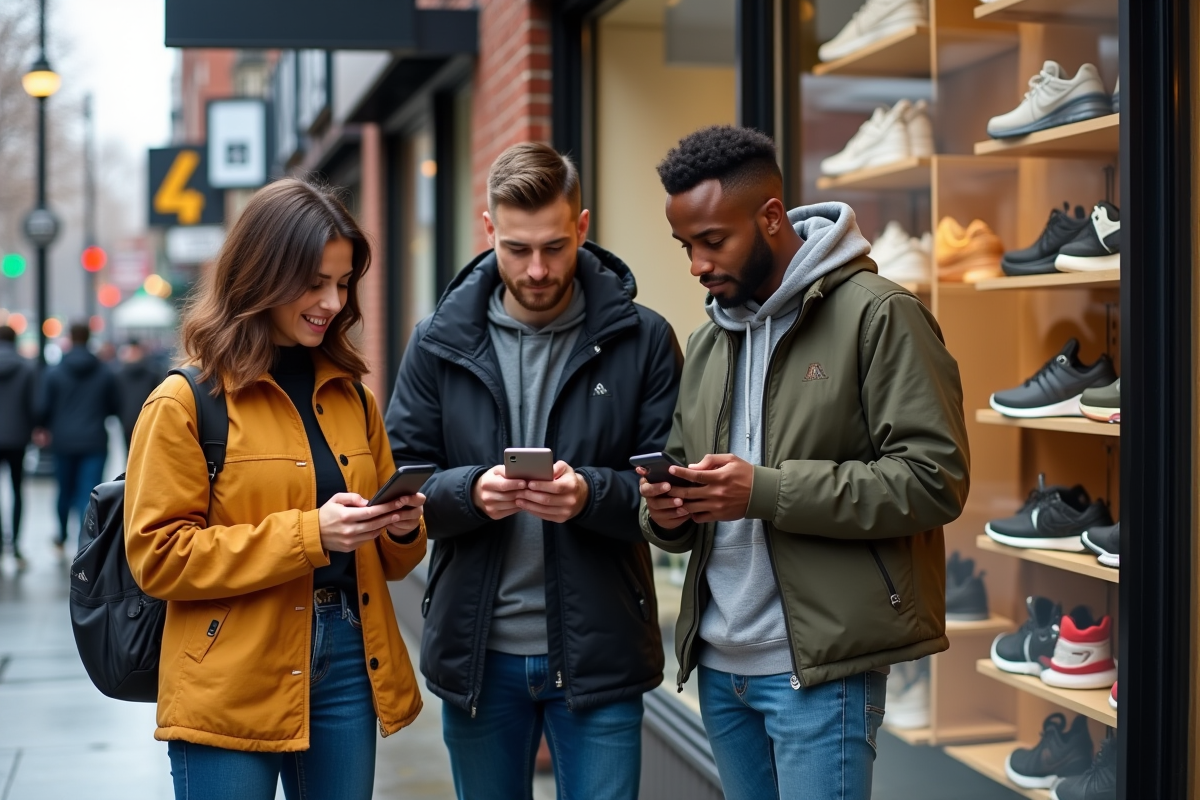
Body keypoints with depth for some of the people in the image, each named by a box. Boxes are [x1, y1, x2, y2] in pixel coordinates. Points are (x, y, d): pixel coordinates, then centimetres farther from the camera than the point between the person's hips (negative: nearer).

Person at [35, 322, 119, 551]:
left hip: (64, 441, 1)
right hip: (94, 442, -1)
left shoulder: (54, 371, -5)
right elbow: (115, 407, 3)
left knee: (65, 492, 19)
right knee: (90, 497, -4)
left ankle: (62, 537, 39)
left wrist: (43, 428, 18)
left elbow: (44, 407, -3)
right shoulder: (105, 372, -3)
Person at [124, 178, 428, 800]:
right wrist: (308, 534, -19)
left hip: (347, 666, 5)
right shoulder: (185, 402, -5)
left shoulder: (352, 396, 12)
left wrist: (402, 528, -6)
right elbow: (159, 557, -11)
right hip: (234, 692, -5)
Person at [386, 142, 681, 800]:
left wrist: (590, 494, -24)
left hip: (599, 652, -2)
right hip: (476, 652, 2)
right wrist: (470, 492, -20)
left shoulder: (642, 340, -3)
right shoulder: (438, 344, 2)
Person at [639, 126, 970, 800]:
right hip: (719, 661, 7)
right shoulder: (709, 340, 14)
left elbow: (934, 478, -16)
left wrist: (766, 491, -21)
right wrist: (668, 513, -3)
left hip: (821, 664, -7)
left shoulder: (877, 314, -9)